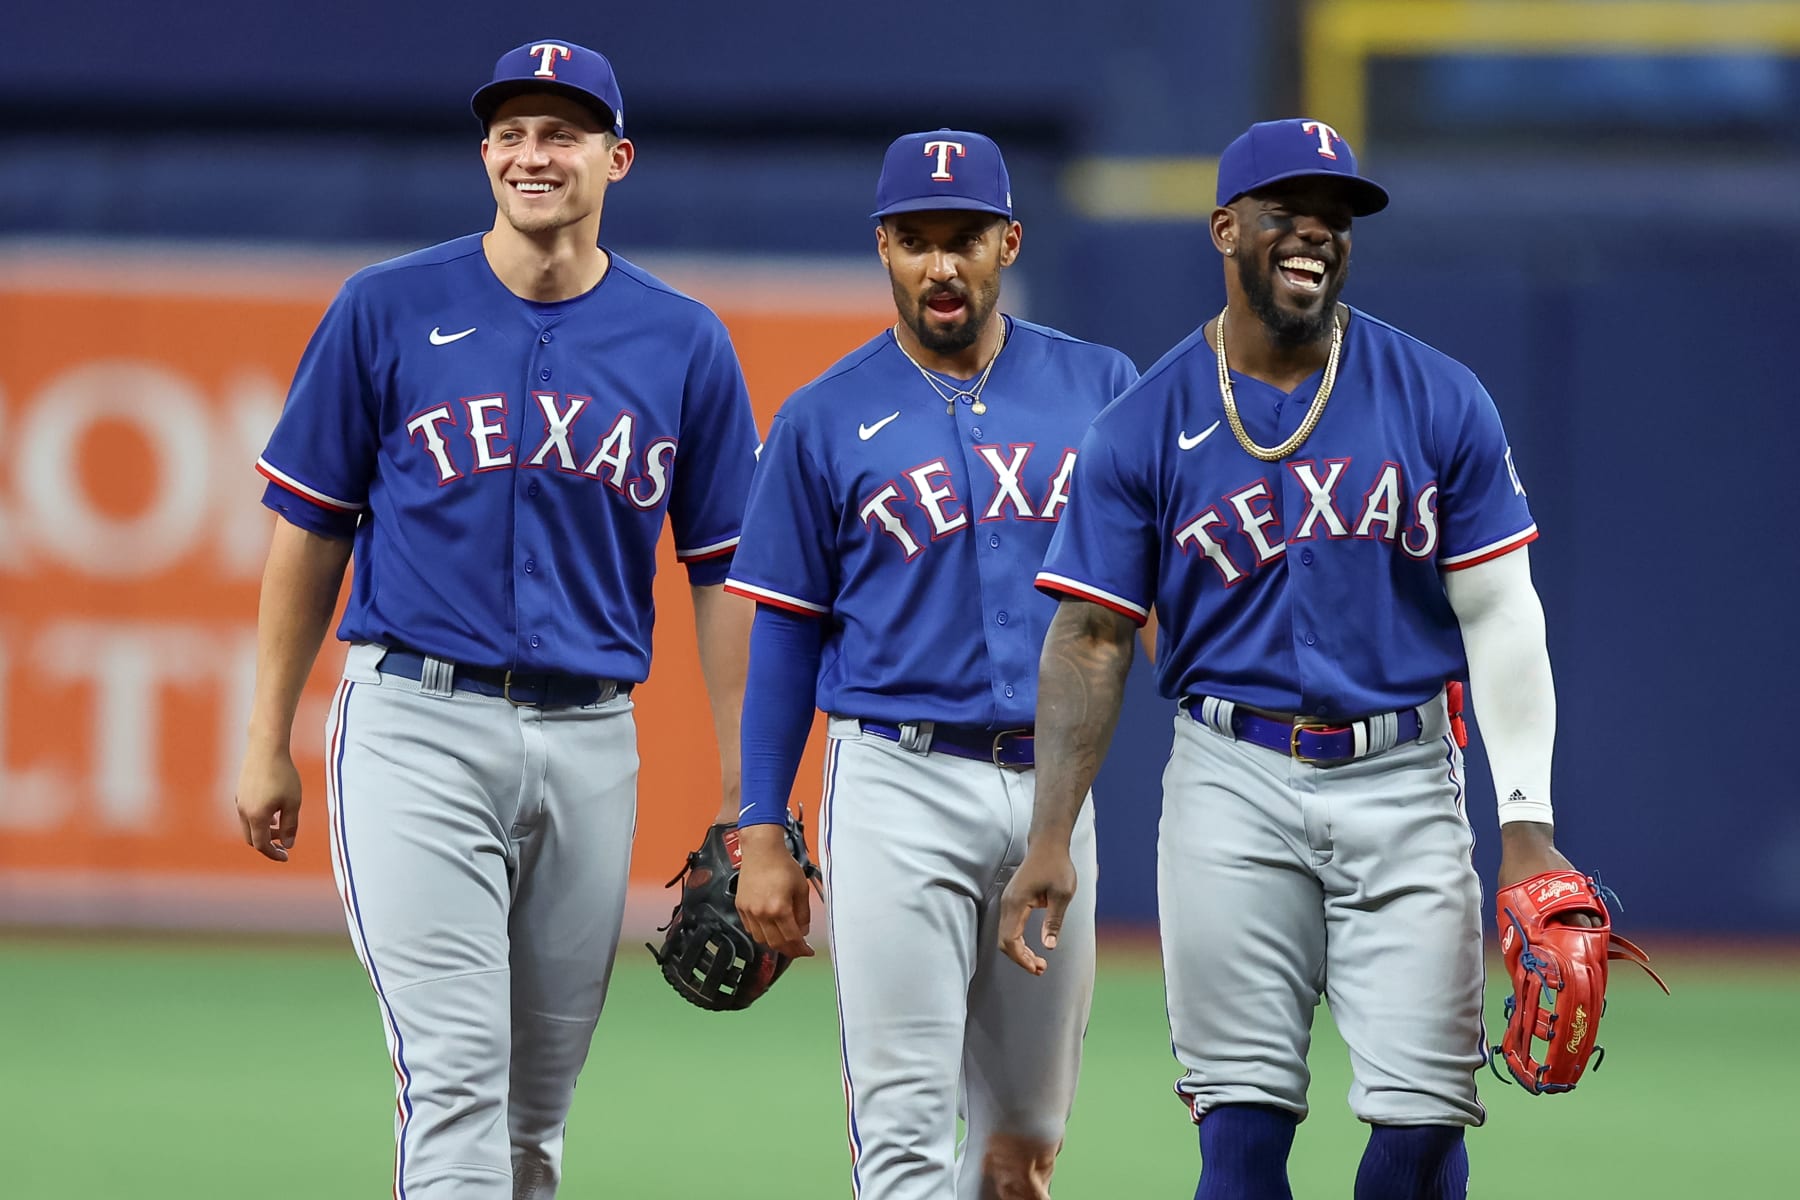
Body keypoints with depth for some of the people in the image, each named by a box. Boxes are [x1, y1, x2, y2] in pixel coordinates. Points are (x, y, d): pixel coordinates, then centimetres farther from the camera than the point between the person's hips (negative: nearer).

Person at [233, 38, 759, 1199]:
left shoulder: (685, 344, 5)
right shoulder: (387, 312, 0)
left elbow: (723, 570, 8)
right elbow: (311, 531, 6)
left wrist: (743, 796, 4)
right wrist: (269, 744, 5)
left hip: (590, 742, 3)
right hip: (417, 724, -3)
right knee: (456, 1076, -13)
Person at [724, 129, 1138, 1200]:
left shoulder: (1100, 389, 6)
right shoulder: (826, 420, 2)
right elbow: (786, 632, 5)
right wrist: (763, 833, 1)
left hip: (1055, 783, 3)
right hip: (900, 784, -3)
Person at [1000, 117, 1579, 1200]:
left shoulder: (1441, 401, 3)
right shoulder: (1144, 429, 2)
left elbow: (1500, 614, 3)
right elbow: (1093, 637, 1)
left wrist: (1528, 824, -4)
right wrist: (1052, 838, -9)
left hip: (1404, 782, 0)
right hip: (1234, 786, 0)